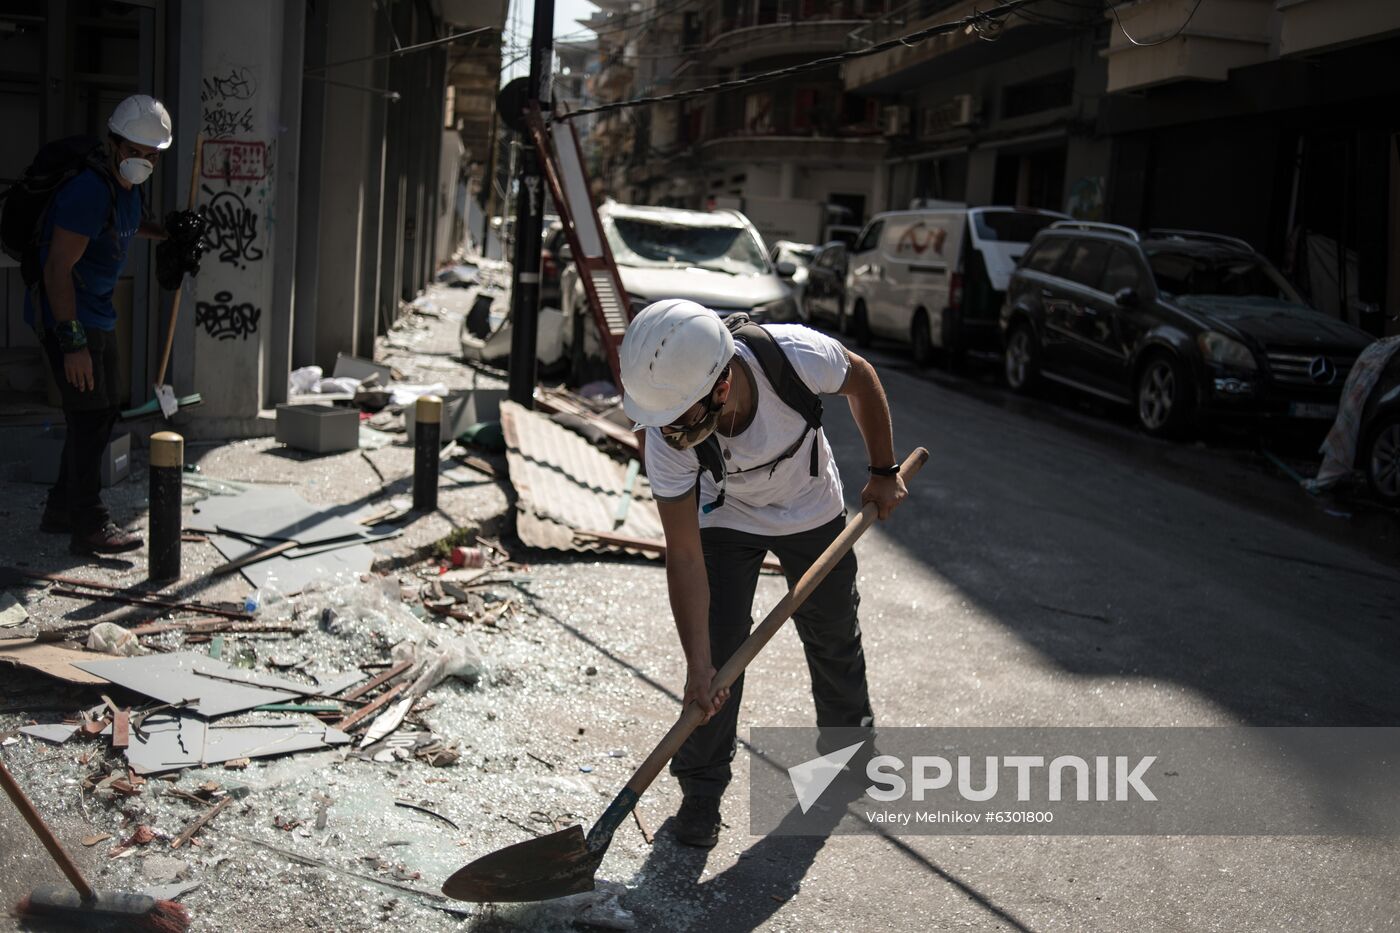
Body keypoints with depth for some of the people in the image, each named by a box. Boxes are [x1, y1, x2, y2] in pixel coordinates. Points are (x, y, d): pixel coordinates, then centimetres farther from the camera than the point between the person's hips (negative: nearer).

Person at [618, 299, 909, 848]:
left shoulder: (796, 356, -40)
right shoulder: (665, 442, -36)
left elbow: (861, 379, -15)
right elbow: (685, 557, -30)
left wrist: (884, 472, -5)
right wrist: (698, 665, -32)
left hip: (813, 511, 1)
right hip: (724, 520, -1)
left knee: (834, 635, 15)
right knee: (717, 652, -10)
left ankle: (850, 734, 43)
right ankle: (701, 790, 9)